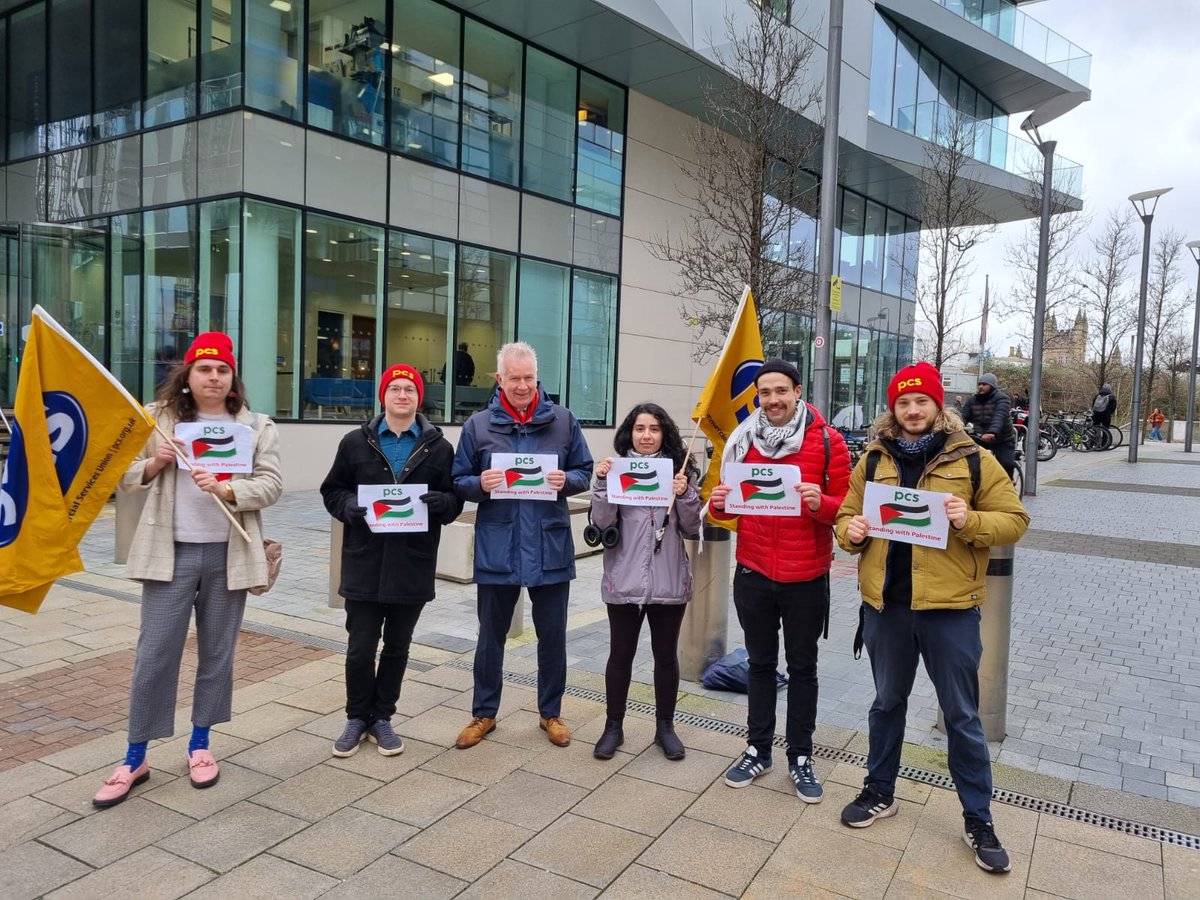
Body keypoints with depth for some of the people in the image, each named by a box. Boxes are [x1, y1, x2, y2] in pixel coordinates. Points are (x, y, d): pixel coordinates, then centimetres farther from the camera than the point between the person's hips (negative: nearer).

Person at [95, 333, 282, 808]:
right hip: (171, 552, 0)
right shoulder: (158, 418, 4)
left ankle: (200, 745, 28)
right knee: (154, 653, 2)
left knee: (217, 653, 10)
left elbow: (271, 484, -6)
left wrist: (226, 490, -23)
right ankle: (135, 759, 17)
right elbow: (125, 476, 7)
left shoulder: (257, 426, 2)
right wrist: (155, 462, -13)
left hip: (227, 554, 1)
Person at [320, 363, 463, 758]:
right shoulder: (356, 442, 4)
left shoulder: (439, 447, 3)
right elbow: (332, 491, 9)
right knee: (360, 649, 5)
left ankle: (382, 718, 30)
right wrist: (350, 507, -12)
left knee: (397, 648, 13)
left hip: (412, 566, 1)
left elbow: (454, 501, 5)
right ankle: (357, 718, 26)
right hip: (364, 565, 0)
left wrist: (437, 501, -17)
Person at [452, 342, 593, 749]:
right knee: (491, 635, 13)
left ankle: (551, 713, 30)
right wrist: (480, 484, -17)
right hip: (497, 547, 0)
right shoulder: (478, 425, 2)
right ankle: (484, 713, 30)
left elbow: (584, 472, 6)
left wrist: (566, 480, -15)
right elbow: (459, 481, 5)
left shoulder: (563, 420, 1)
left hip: (550, 547, 0)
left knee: (552, 636, 12)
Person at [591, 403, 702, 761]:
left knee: (666, 655, 13)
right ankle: (614, 726, 26)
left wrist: (685, 495, -15)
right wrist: (602, 483, -18)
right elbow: (602, 523, -7)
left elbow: (692, 529, 1)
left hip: (669, 581, 1)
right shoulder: (616, 469, 0)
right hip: (624, 579, -1)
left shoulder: (679, 469, 2)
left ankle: (665, 726, 29)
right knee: (620, 654, 10)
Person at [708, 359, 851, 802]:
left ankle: (800, 758, 27)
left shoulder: (827, 441, -7)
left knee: (802, 669, 13)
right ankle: (758, 750, 30)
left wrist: (821, 503, -27)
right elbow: (731, 507, 9)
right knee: (760, 664, 16)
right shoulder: (742, 440, 2)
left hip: (806, 578, -2)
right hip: (753, 574, 2)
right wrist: (719, 503, -13)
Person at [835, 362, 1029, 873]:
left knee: (962, 715, 9)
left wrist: (970, 521, -21)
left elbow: (1013, 520, -2)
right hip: (885, 603, 3)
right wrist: (850, 531, -10)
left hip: (949, 605, -2)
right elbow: (846, 514, 12)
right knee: (887, 702, 18)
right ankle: (879, 792, 35)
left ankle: (977, 819, 25)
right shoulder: (873, 460, 5)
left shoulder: (971, 459, -3)